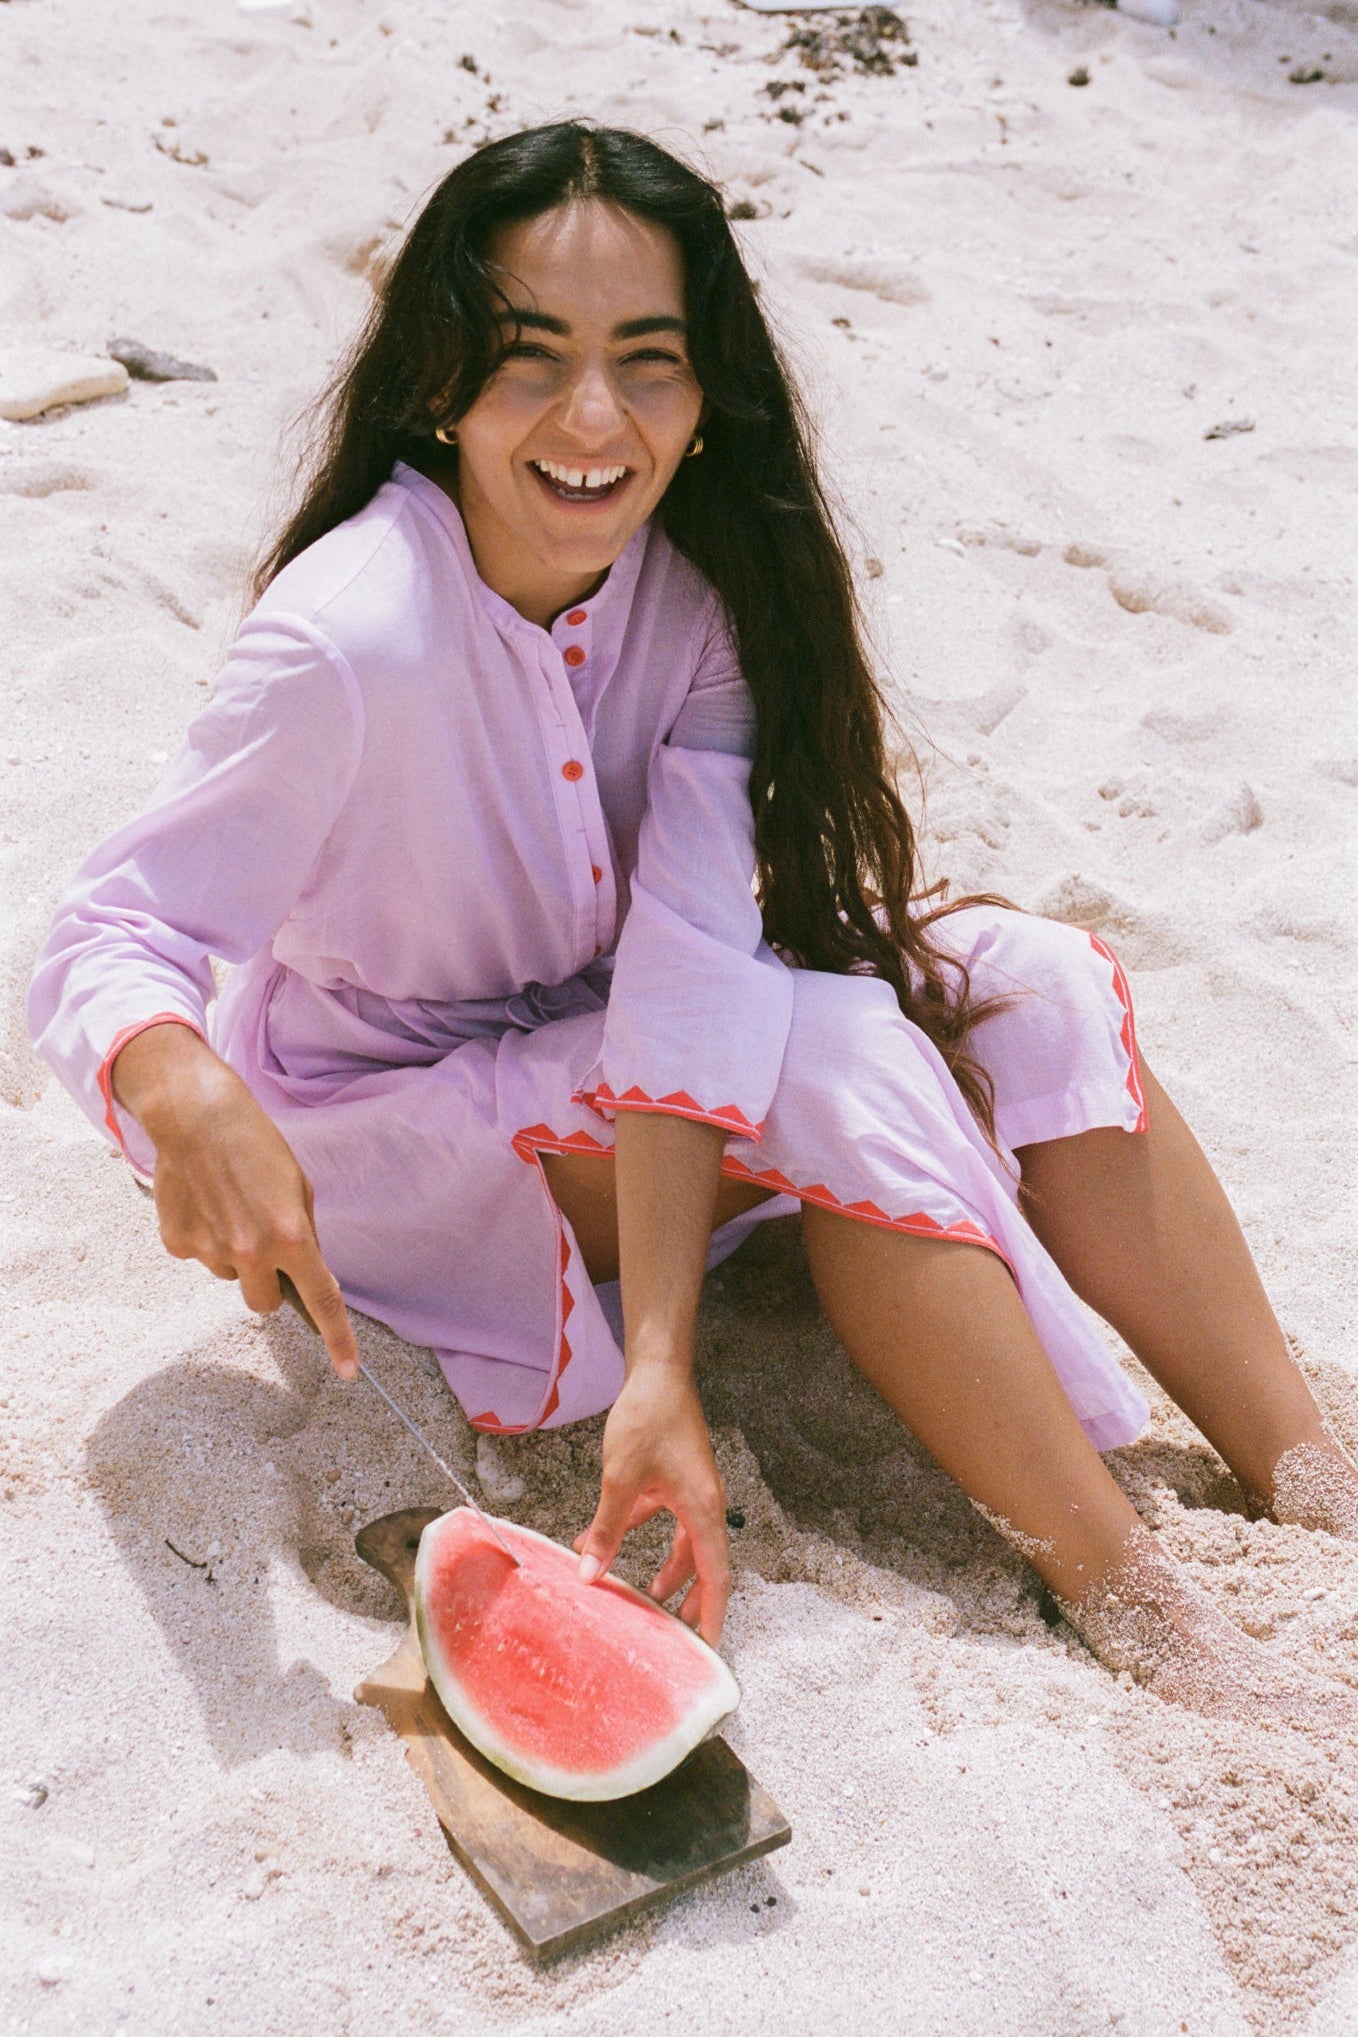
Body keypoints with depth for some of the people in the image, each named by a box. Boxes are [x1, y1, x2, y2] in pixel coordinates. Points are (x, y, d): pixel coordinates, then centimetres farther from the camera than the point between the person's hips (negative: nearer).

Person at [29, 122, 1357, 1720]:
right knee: (845, 1066, -28)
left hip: (605, 1040, 5)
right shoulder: (352, 640, -29)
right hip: (400, 1114, -5)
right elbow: (99, 948, -24)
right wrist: (189, 1101, -49)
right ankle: (1125, 1600, -20)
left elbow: (697, 959, -26)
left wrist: (661, 1364, -34)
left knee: (1037, 992, -14)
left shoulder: (706, 584, -16)